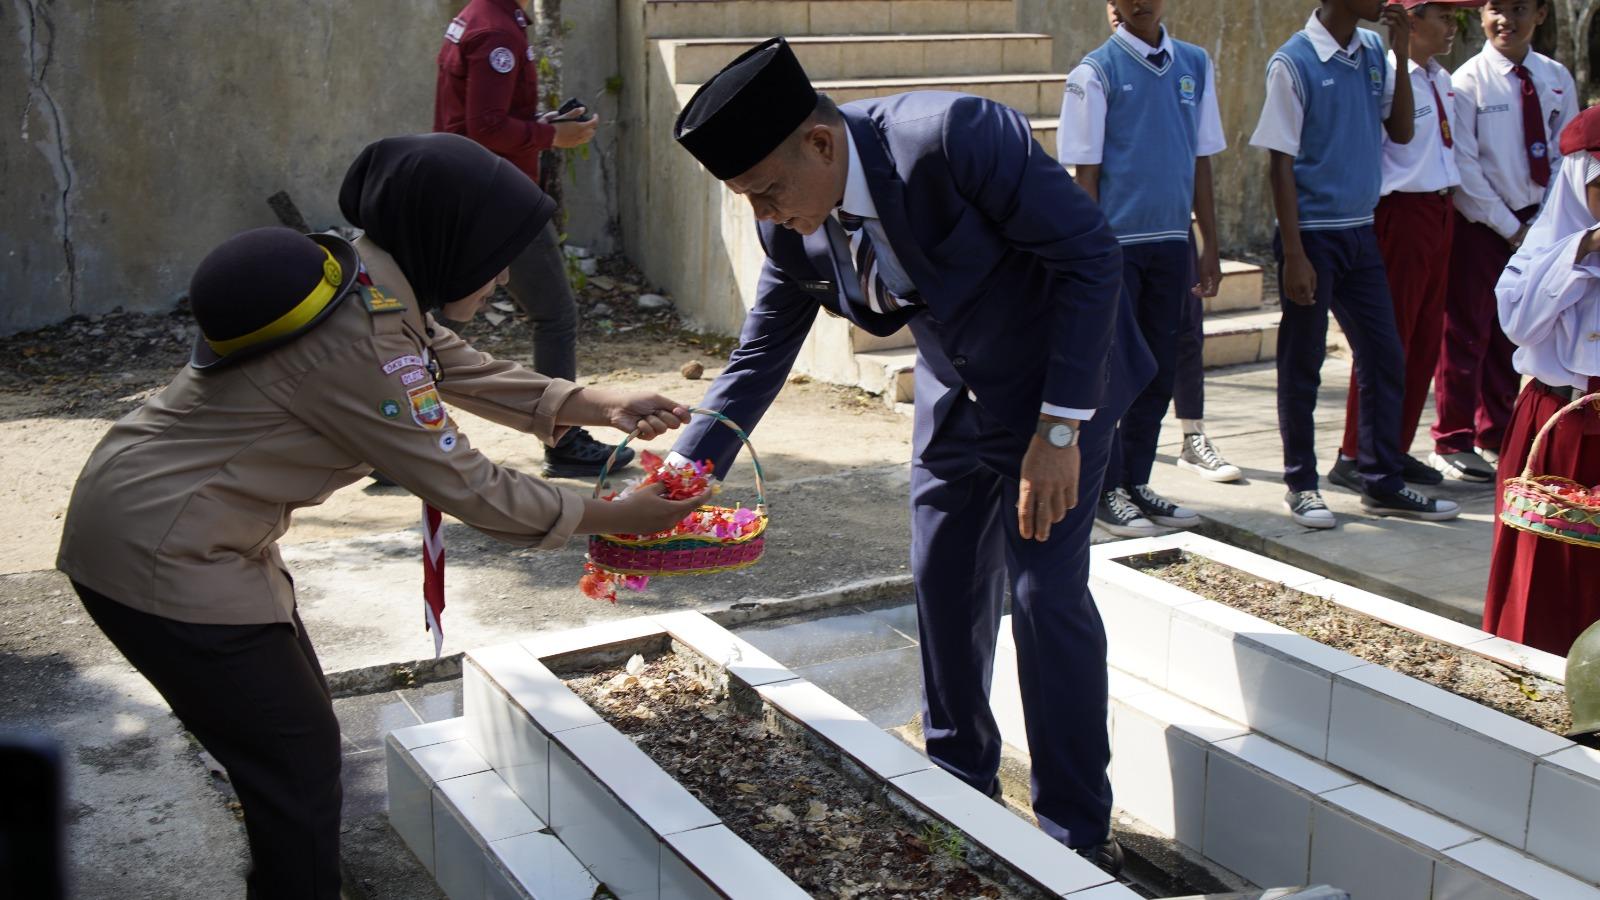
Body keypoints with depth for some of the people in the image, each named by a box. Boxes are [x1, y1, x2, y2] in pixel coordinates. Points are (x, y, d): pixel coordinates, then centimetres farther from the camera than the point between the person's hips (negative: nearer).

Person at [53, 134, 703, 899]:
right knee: (296, 757, 0)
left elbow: (472, 373, 6)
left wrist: (600, 404, -7)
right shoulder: (359, 337, -27)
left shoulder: (370, 283, 1)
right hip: (162, 554, -10)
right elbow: (464, 485, -23)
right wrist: (612, 518, -13)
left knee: (296, 729, 19)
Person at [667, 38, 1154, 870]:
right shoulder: (793, 229, -13)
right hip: (956, 393, 6)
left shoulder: (957, 137, -33)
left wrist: (1061, 429, -27)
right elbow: (758, 358, -1)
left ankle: (1078, 834, 6)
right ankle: (961, 785, 31)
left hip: (1058, 380, -6)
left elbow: (1091, 255, -27)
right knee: (943, 582, 10)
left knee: (1047, 590, -9)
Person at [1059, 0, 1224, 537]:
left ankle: (1136, 483, 22)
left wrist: (1209, 245, 10)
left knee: (1159, 372, 10)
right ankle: (1106, 492, 11)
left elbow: (1201, 161, 12)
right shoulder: (1097, 71, -6)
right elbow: (1086, 172, -7)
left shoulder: (1195, 65, 8)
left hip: (1171, 241, 5)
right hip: (1116, 245, -5)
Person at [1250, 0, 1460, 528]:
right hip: (1313, 234, -6)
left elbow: (1401, 132, 9)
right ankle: (1301, 484, 17)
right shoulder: (1294, 62, -12)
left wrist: (1402, 58, -2)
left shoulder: (1372, 52, 7)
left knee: (1384, 357, 9)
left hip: (1360, 232, 7)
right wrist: (1294, 254, -15)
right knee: (1302, 365, 4)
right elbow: (1281, 163, -12)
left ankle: (1382, 484, 20)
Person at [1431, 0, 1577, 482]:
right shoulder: (1468, 81, -9)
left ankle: (1497, 438, 23)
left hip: (1533, 223, 5)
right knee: (1466, 333, -2)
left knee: (1513, 333, 12)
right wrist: (1509, 227, -11)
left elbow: (1565, 154, 9)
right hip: (1480, 223, -5)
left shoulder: (1557, 79, 5)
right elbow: (1465, 167, -11)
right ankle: (1453, 444, 6)